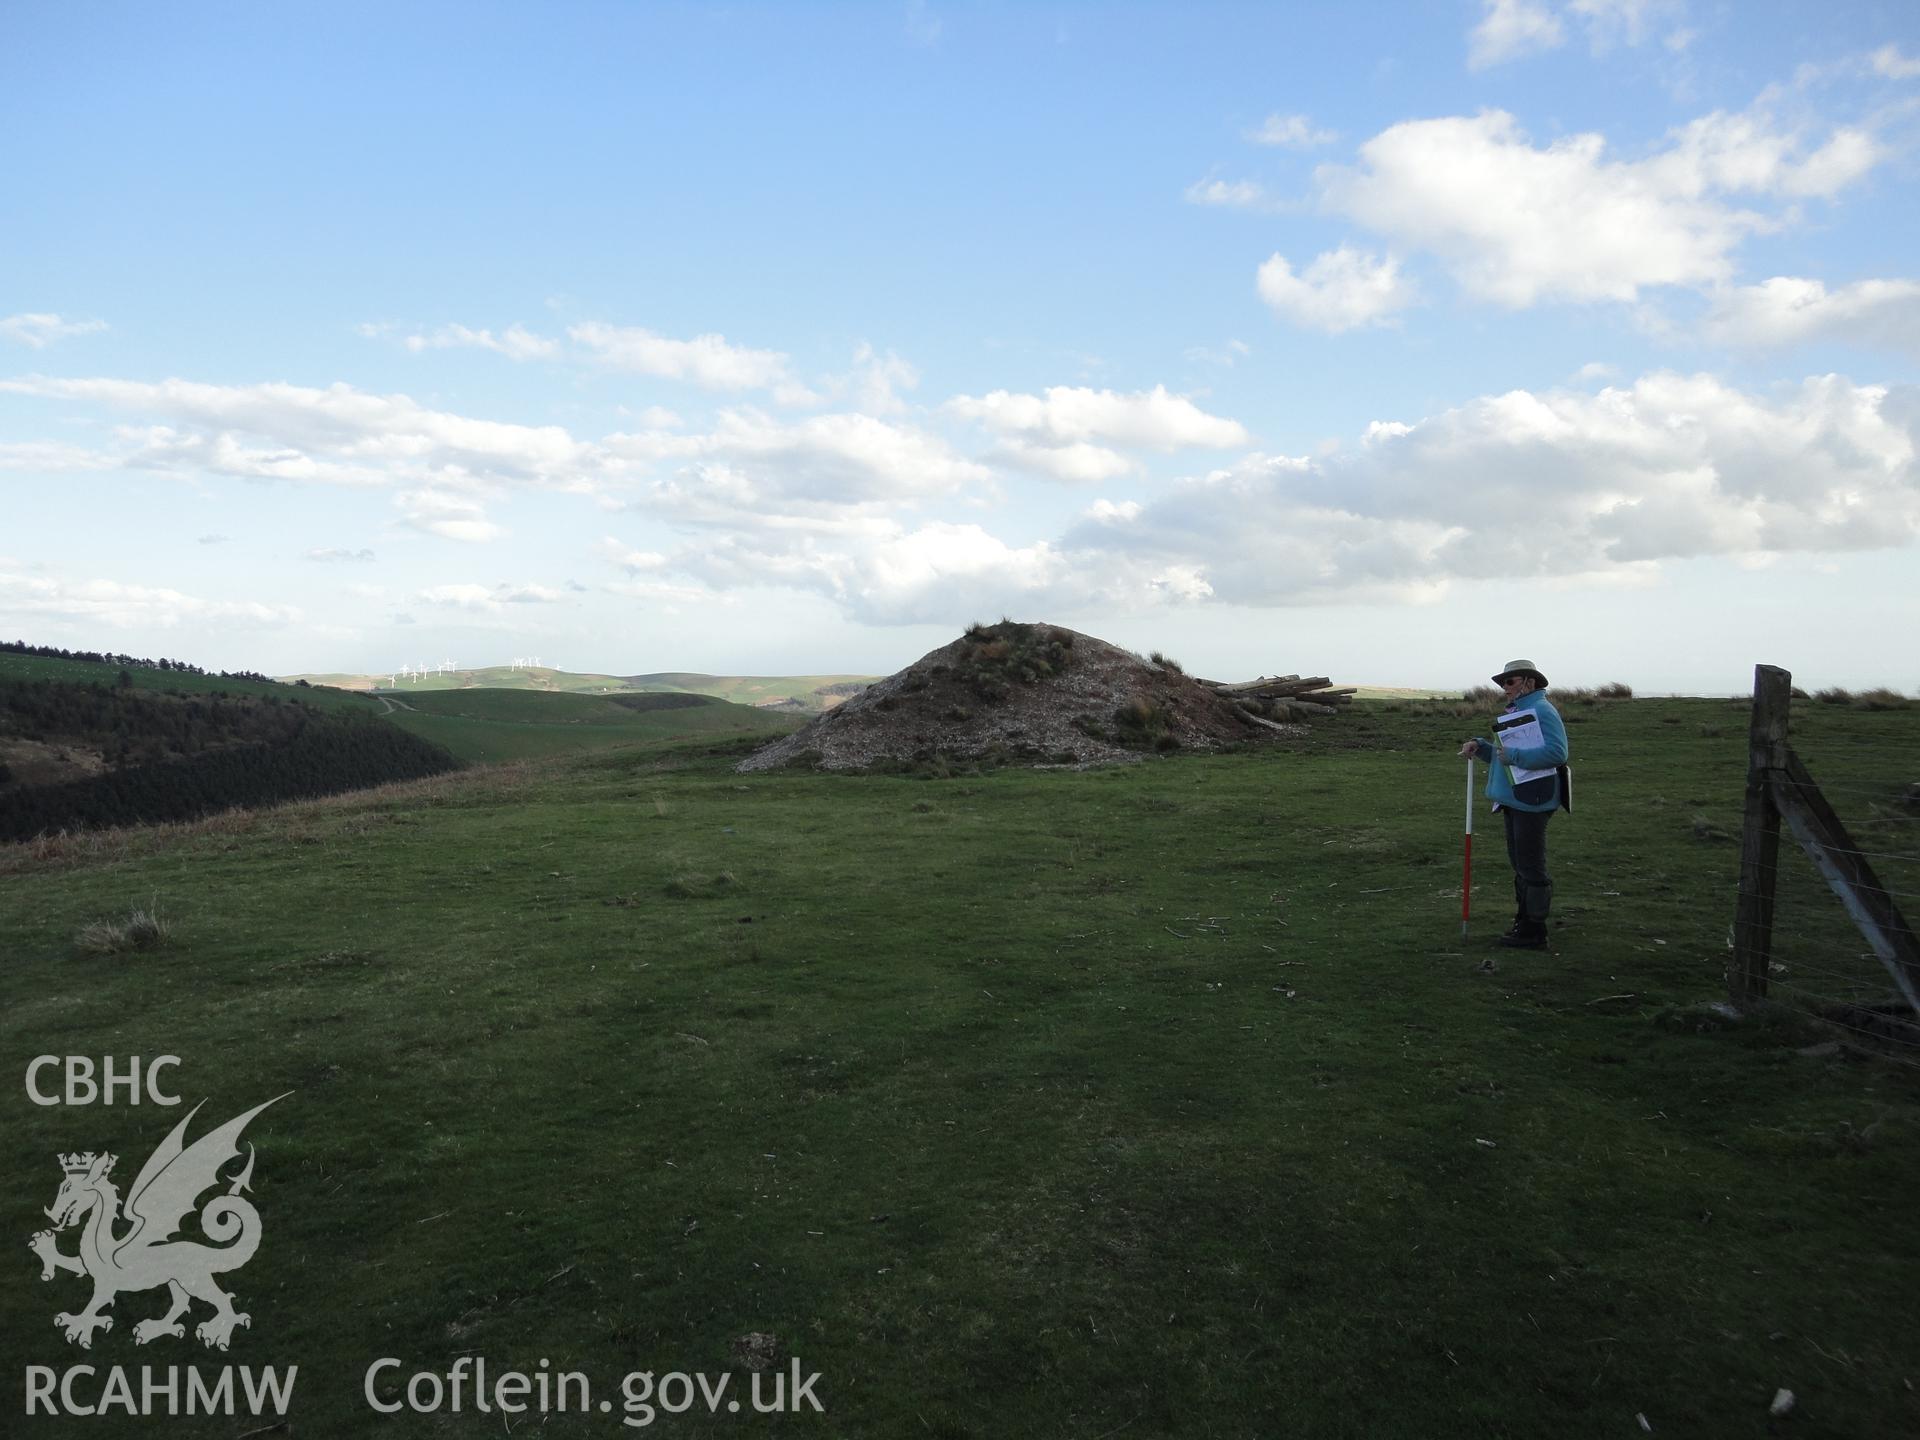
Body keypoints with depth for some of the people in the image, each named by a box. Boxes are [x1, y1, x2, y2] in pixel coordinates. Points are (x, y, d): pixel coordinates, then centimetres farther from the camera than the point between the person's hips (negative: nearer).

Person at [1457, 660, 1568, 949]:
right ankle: (1523, 924, 26)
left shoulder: (1542, 710, -13)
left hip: (1531, 802, -10)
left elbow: (1556, 752, -25)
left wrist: (1514, 755, -25)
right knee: (1520, 865, 16)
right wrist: (1479, 746, 5)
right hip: (1514, 800, 10)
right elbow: (1502, 755, 22)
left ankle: (1535, 933, 0)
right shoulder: (1516, 711, 18)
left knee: (1531, 867, -5)